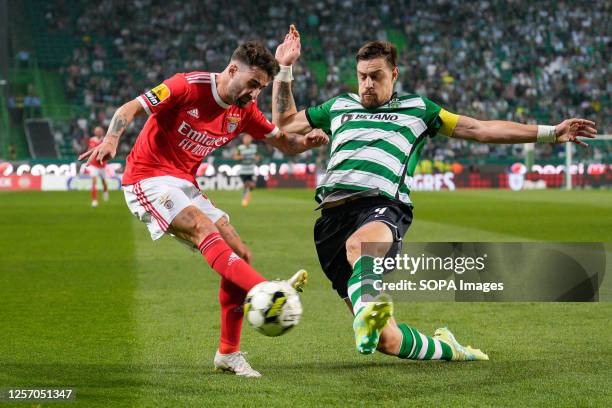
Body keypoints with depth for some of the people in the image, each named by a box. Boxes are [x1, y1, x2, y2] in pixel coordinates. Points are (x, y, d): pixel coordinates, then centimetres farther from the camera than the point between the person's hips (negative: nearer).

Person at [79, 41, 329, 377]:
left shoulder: (244, 110, 5)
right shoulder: (188, 86, -16)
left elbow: (285, 143, 10)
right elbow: (129, 109, -17)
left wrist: (307, 141, -13)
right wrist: (111, 139, -37)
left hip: (184, 185, 8)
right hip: (148, 178, -8)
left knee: (240, 255, -3)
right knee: (204, 227, -31)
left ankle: (228, 353, 4)